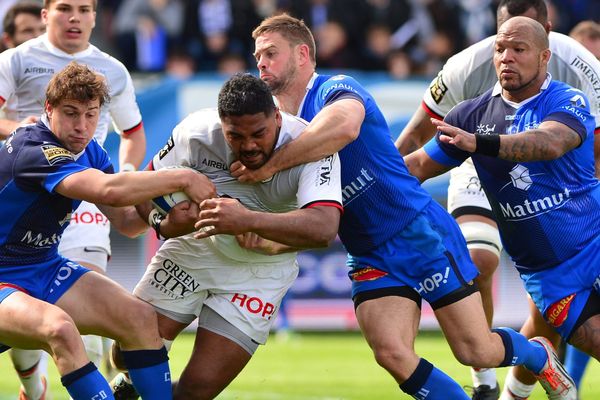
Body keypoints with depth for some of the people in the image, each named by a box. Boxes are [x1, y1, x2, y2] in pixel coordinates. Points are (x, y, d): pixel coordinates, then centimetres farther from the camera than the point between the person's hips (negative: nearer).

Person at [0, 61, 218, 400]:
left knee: (141, 318, -6)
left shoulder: (91, 153, 4)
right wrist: (183, 179, -32)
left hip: (46, 269, 9)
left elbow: (126, 221, 6)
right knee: (59, 328, -37)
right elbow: (107, 190, -38)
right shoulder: (32, 150, -26)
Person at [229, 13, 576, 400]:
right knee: (390, 352, -17)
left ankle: (539, 355, 31)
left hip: (423, 234, -6)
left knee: (477, 352, -1)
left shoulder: (336, 89, -15)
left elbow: (343, 125, -42)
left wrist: (271, 165, -39)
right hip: (371, 260, 6)